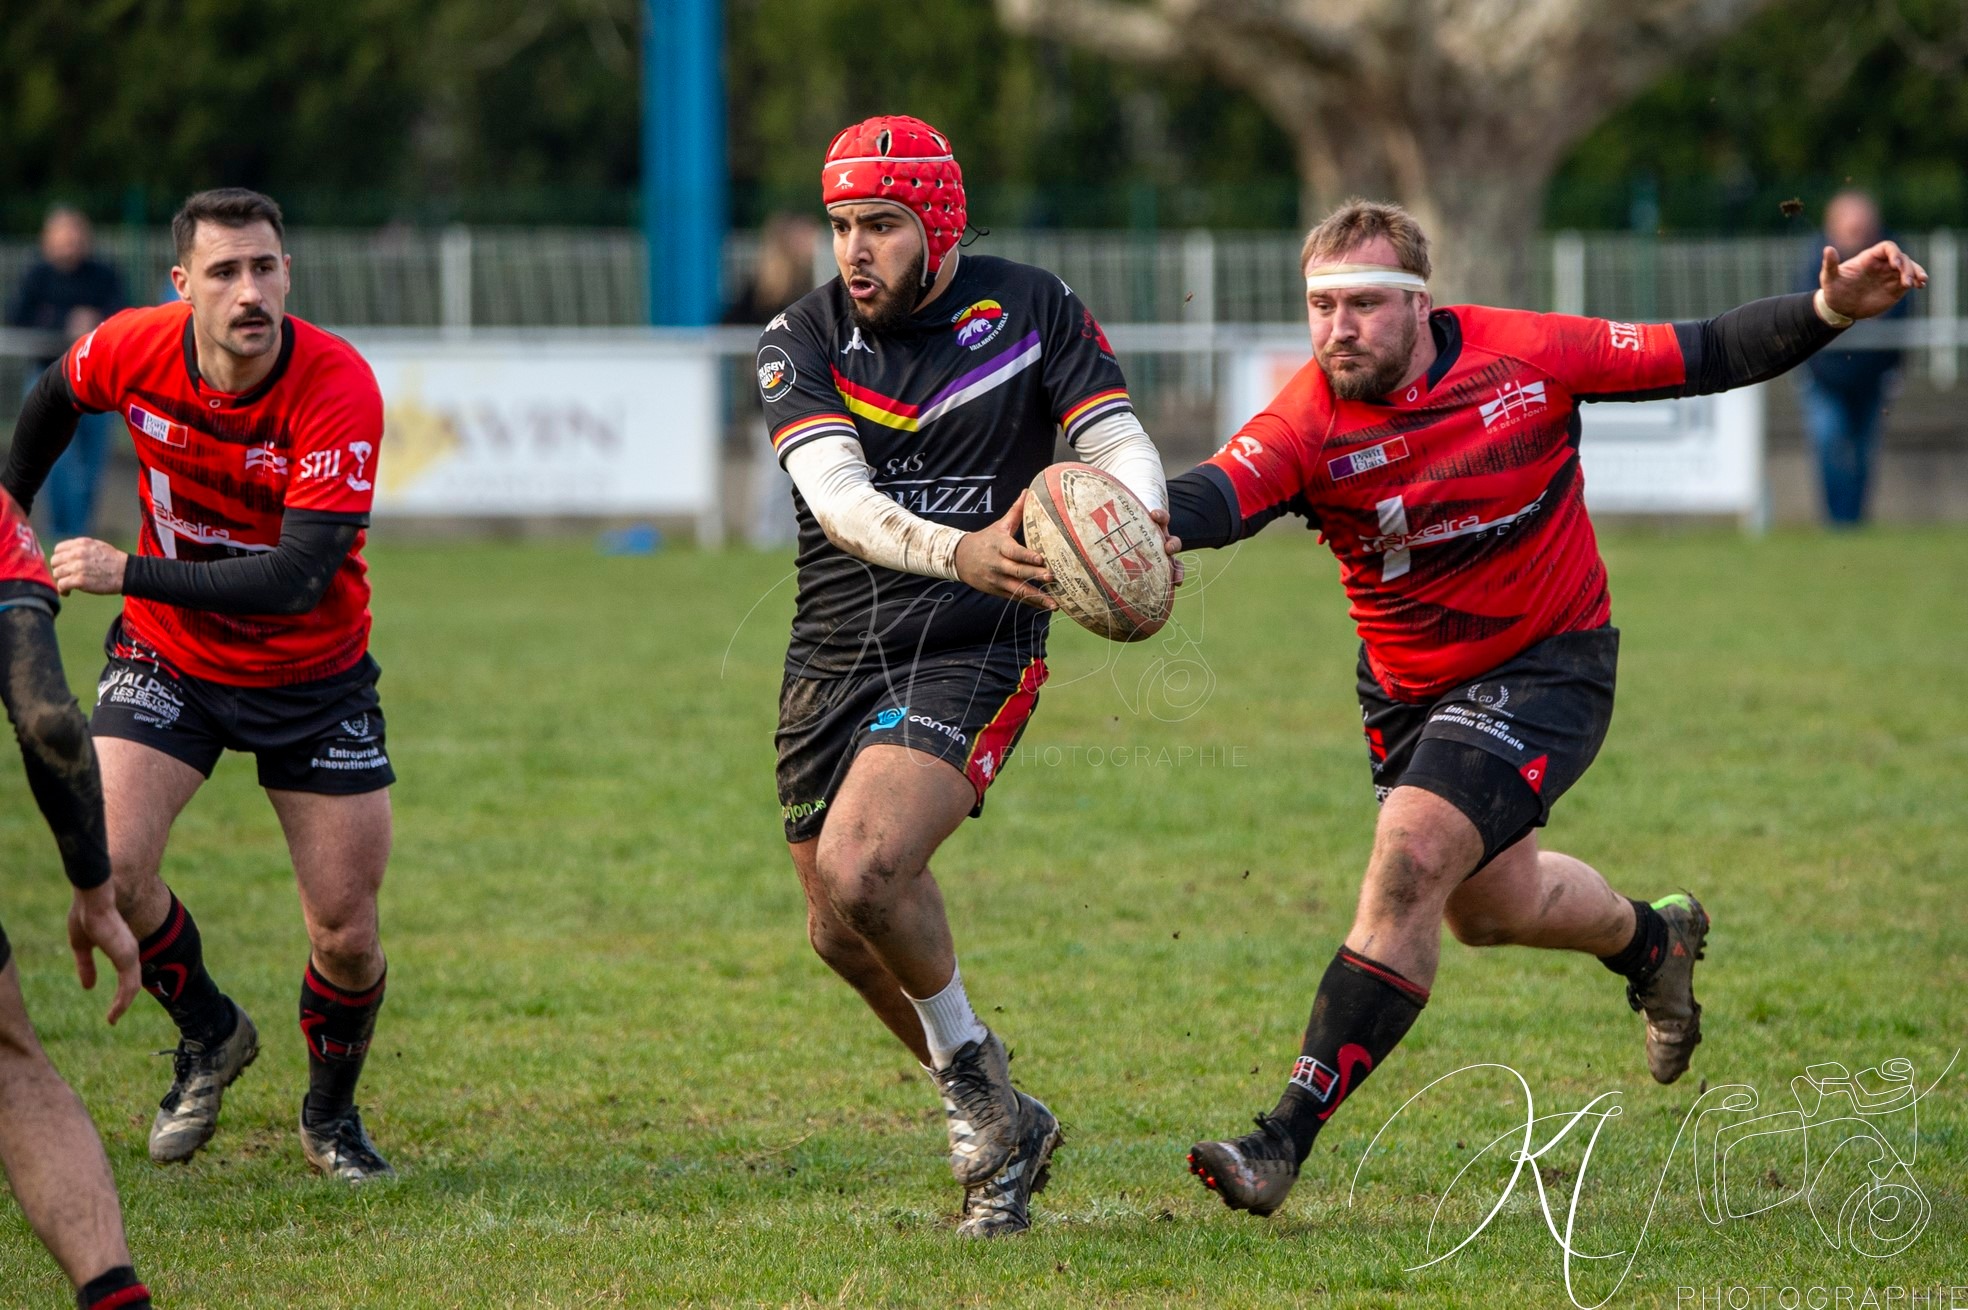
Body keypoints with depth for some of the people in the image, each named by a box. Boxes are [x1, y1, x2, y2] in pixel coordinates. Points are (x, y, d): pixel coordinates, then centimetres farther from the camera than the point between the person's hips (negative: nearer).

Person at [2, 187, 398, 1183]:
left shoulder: (338, 387, -28)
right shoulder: (133, 351, -17)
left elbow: (298, 576, -33)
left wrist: (130, 572, -36)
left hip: (313, 677, -2)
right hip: (168, 655, 2)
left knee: (346, 932, -4)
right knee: (111, 865, -19)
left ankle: (332, 1111, 27)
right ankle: (207, 1034, 11)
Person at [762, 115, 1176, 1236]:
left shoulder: (1032, 309, -3)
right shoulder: (804, 342, -3)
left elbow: (1120, 440, -10)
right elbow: (839, 498, -19)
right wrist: (960, 551, -38)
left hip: (970, 653, -4)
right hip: (832, 661, 4)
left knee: (860, 871, -25)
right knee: (843, 933, 10)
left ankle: (970, 1067, 1)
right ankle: (1000, 1124, 32)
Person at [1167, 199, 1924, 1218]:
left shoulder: (1523, 355, -19)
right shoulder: (1311, 421, -20)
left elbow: (1699, 357, -8)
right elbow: (1222, 494, -40)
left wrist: (1829, 311, -19)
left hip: (1547, 665, -4)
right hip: (1408, 689, 4)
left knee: (1413, 858, -24)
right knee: (1488, 908, 22)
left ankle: (1287, 1139, -22)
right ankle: (1651, 940, 57)